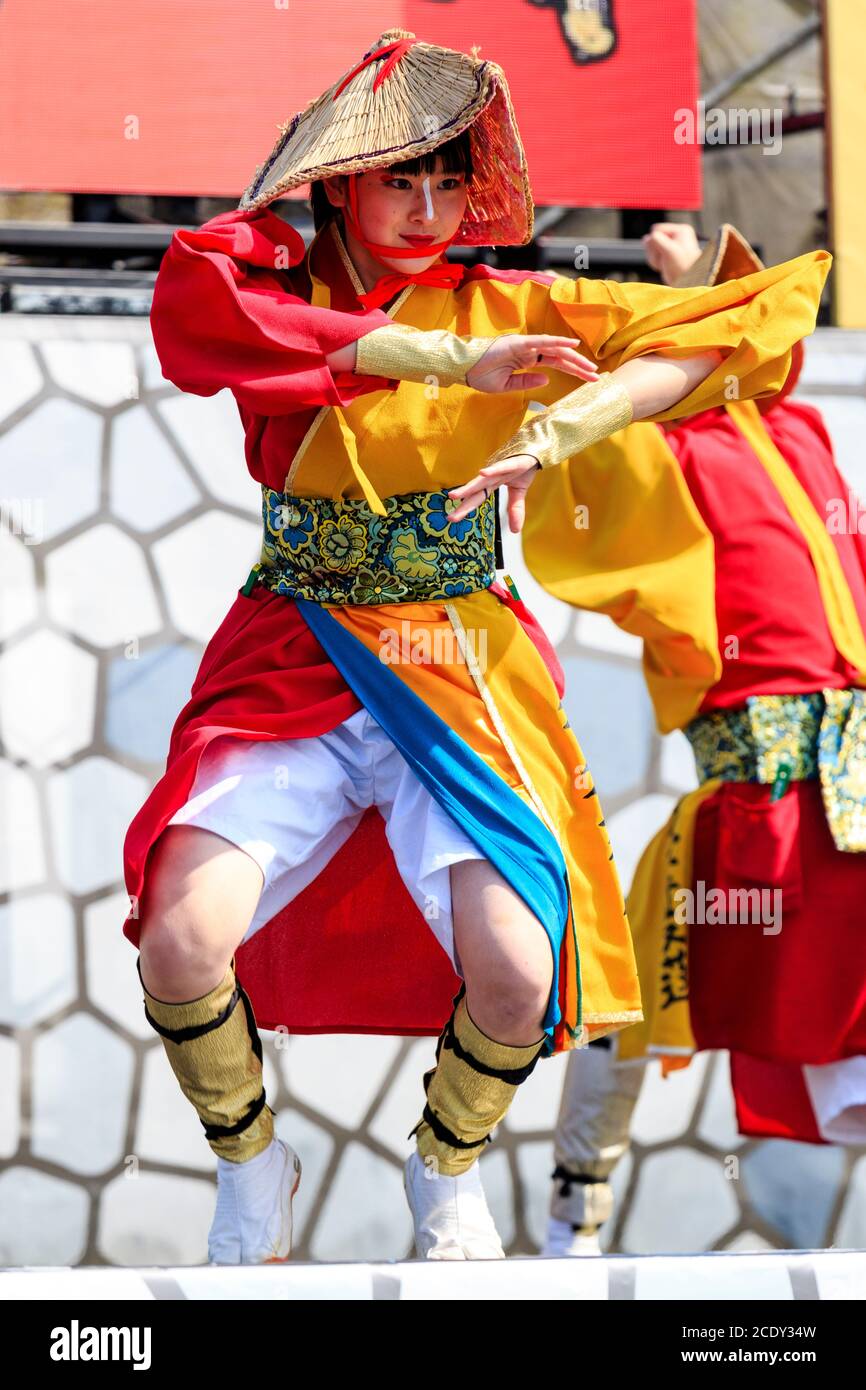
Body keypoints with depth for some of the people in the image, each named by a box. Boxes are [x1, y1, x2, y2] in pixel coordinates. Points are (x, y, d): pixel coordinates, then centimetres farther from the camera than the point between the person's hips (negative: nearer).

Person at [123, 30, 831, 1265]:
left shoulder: (505, 307, 4)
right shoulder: (269, 287, 2)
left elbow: (725, 327, -4)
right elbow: (189, 308, -24)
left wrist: (556, 429, -21)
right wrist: (451, 362, -28)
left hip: (462, 675, 0)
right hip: (294, 665, 0)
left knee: (516, 966, -21)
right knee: (181, 937, -24)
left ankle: (447, 1168, 15)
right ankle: (251, 1164, 9)